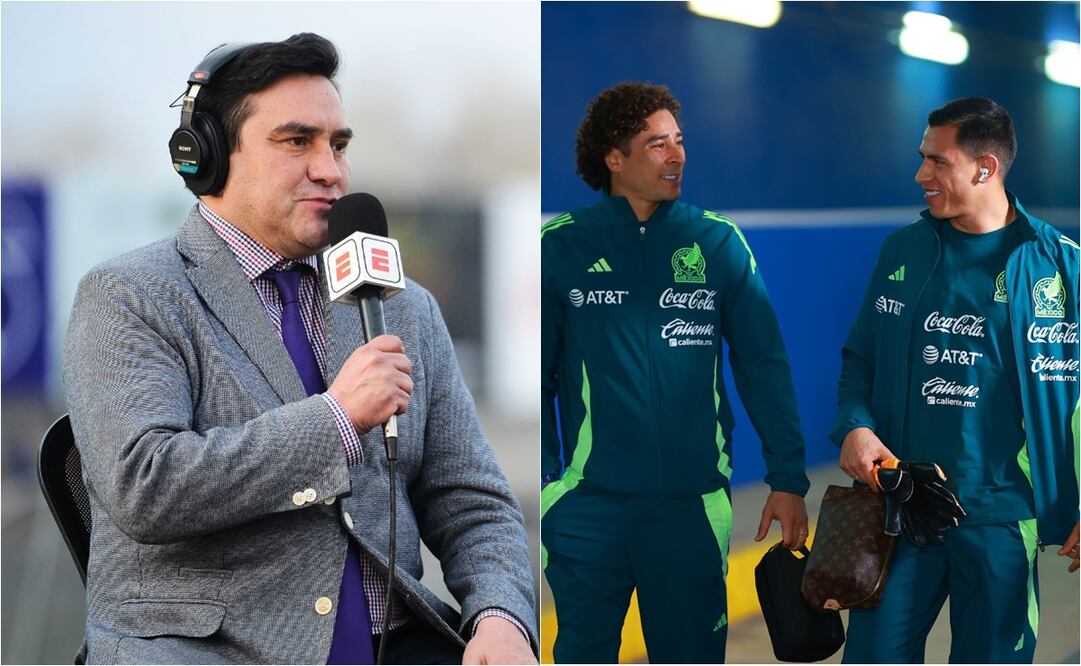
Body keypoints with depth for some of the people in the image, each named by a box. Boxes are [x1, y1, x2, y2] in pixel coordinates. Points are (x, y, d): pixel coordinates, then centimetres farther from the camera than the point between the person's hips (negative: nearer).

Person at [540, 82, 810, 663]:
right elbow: (537, 377, 1)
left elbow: (764, 368, 3)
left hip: (692, 504, 1)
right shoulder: (560, 248, -1)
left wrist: (788, 480, -1)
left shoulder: (719, 243, 2)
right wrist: (542, 477, -4)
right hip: (586, 505, 0)